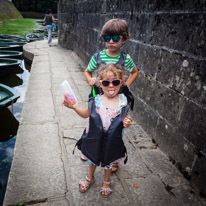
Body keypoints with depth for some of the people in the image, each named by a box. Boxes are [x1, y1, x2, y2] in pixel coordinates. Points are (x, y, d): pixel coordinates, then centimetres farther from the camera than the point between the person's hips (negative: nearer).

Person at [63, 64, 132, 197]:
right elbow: (86, 114, 1)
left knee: (108, 162, 22)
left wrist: (126, 124, -24)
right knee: (93, 159, 25)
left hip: (112, 140, -1)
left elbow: (124, 119, -2)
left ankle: (106, 182, 52)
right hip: (95, 139, 1)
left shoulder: (123, 102, -15)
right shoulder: (96, 101, -14)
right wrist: (73, 107, -12)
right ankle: (90, 178, 55)